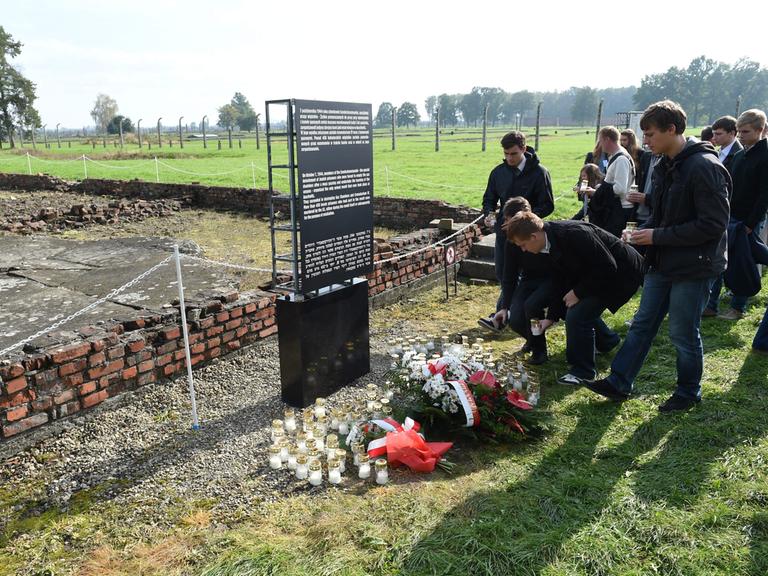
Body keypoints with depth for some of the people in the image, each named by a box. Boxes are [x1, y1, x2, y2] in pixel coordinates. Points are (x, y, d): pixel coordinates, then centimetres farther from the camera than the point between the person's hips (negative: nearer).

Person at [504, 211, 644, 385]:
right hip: (602, 273, 10)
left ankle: (583, 371, 1)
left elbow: (608, 267, -28)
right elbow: (560, 281, 7)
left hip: (623, 272, -10)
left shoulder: (573, 234, -32)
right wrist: (551, 318, 8)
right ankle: (607, 341, 43)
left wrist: (578, 292, -21)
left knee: (577, 314, -16)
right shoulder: (553, 241, -2)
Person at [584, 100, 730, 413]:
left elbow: (713, 223, -22)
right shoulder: (665, 166, 8)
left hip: (694, 266, -8)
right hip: (663, 261, 9)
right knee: (643, 323, 12)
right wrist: (644, 230, 0)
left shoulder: (704, 167, -20)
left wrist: (658, 236, -20)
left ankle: (689, 391, 28)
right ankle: (618, 383, 22)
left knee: (683, 333, 5)